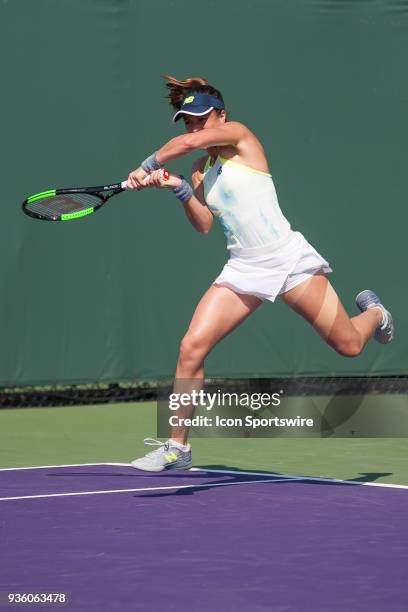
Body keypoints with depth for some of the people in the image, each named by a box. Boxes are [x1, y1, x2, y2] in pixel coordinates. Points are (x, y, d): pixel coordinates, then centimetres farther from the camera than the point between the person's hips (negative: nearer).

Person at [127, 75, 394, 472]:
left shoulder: (239, 135, -5)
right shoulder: (201, 171, 12)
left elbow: (187, 143, -22)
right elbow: (203, 224, -2)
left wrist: (147, 167, -12)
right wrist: (179, 188, -16)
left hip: (288, 259, -5)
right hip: (244, 270, 5)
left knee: (349, 346, 3)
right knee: (191, 347, -13)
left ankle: (373, 312, 41)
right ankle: (177, 447, -4)